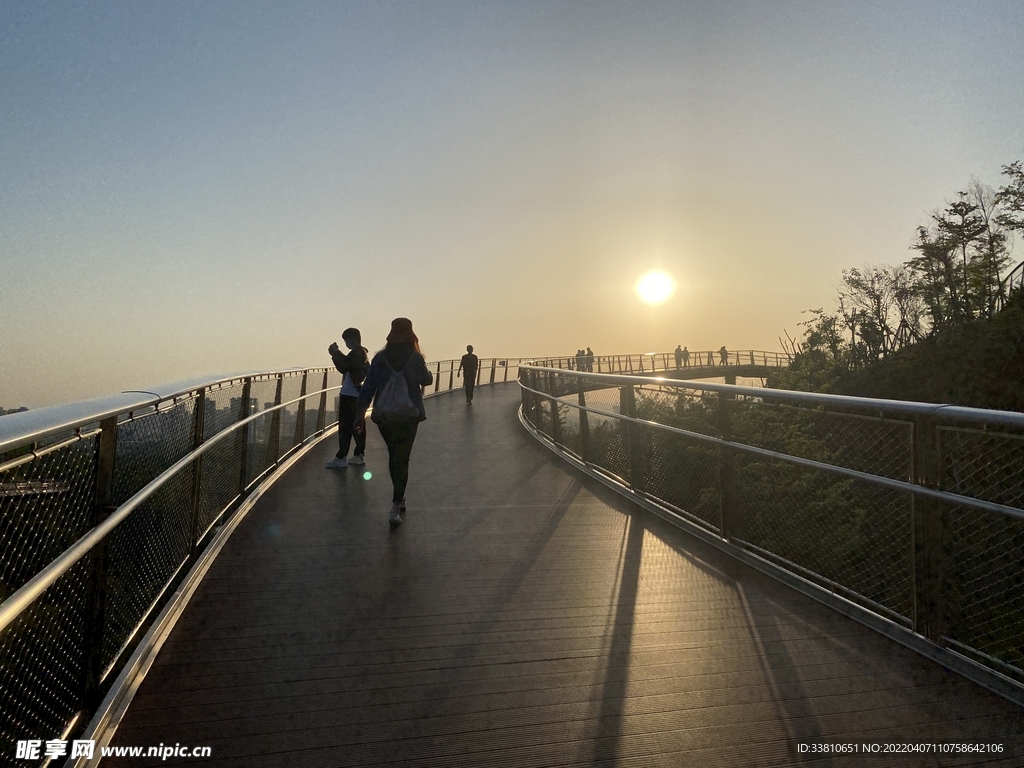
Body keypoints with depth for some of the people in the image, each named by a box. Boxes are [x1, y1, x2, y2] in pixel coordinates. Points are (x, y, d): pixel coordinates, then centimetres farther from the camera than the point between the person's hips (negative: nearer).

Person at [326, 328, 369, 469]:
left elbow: (347, 365, -25)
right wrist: (335, 355, 10)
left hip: (350, 395, -10)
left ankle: (341, 457, -8)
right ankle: (359, 455, 16)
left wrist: (336, 352, -14)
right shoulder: (359, 353, 20)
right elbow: (343, 368, 20)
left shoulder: (358, 352, -10)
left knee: (345, 426, -9)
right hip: (356, 395, 10)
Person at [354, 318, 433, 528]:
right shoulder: (415, 358, -8)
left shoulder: (379, 358, -3)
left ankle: (399, 498, 36)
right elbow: (427, 380, 9)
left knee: (394, 456, 20)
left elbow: (367, 388, -4)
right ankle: (395, 508, -6)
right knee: (402, 459, 2)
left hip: (384, 416, 2)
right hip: (409, 416, -2)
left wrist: (360, 415, 0)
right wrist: (426, 370, 30)